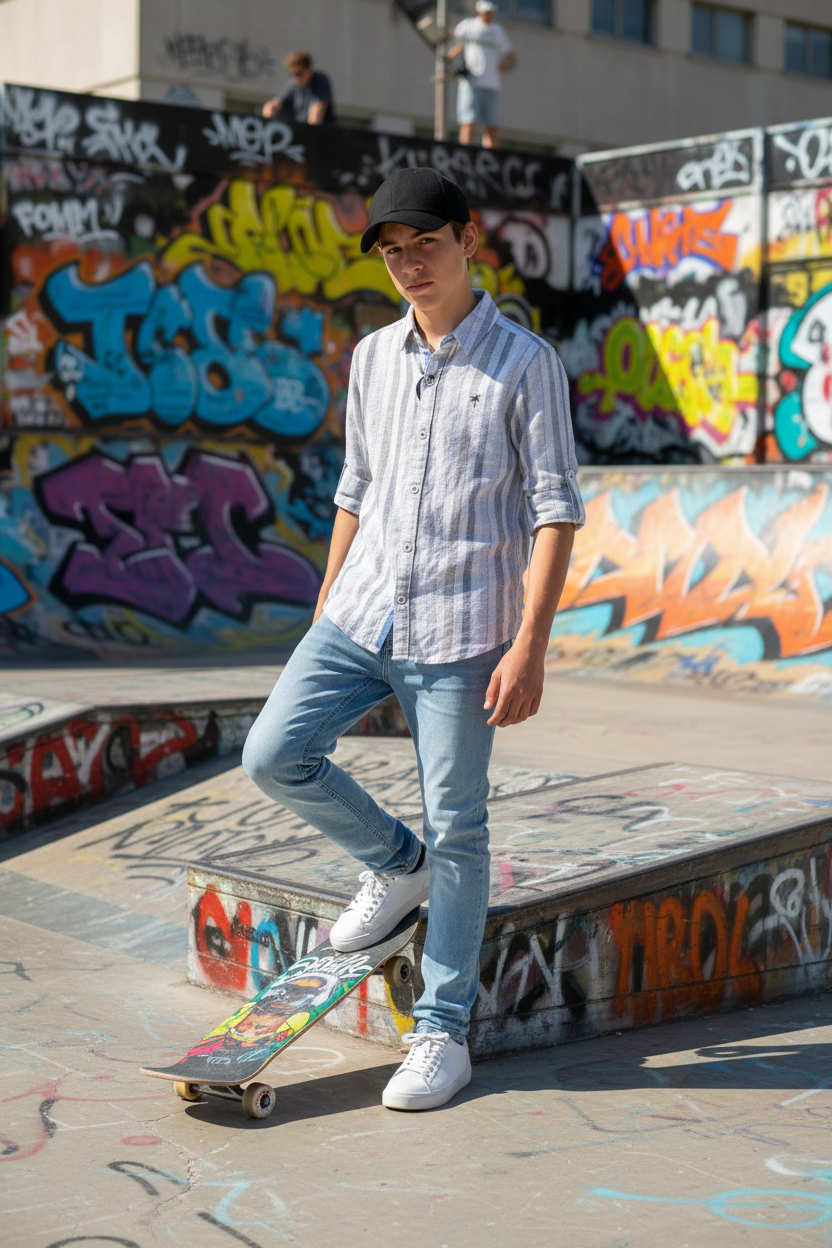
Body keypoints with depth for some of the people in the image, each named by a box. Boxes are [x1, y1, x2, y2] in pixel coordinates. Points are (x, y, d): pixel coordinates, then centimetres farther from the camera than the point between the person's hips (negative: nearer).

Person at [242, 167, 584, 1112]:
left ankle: (443, 1031, 12)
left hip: (460, 629, -5)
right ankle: (396, 864, 21)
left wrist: (528, 646, -15)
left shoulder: (524, 362, -4)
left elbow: (555, 507, -7)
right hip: (362, 611, 6)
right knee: (274, 753, -5)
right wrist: (327, 603, 17)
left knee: (456, 828, -1)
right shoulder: (372, 358, 12)